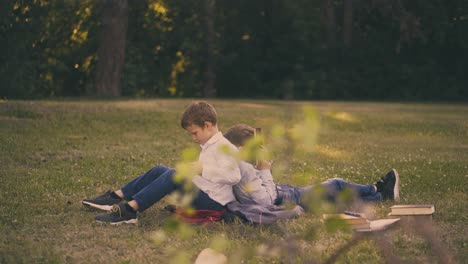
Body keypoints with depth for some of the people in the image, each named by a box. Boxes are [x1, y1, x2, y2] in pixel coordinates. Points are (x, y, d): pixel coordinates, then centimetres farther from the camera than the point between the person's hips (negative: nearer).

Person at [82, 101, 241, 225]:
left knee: (173, 175, -28)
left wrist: (203, 170, -22)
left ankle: (129, 210, -35)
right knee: (159, 170, 3)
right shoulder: (208, 146, 18)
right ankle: (116, 198, -3)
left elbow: (234, 176, -27)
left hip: (213, 202, -10)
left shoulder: (224, 147, -13)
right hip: (200, 194, 10)